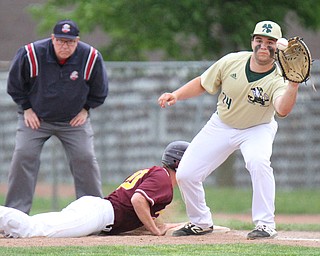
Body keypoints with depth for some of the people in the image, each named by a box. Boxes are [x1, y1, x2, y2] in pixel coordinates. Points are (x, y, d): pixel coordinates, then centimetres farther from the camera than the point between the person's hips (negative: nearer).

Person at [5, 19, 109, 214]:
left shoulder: (91, 58, -17)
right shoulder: (30, 54, -21)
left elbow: (100, 90, 3)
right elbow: (15, 85, -2)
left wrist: (85, 109, -1)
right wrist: (26, 108, -4)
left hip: (74, 120, 1)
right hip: (35, 117, -1)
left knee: (85, 158, -9)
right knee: (23, 157, -12)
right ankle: (15, 211, -6)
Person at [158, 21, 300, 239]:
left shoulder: (278, 79, -25)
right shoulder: (232, 62, -15)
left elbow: (282, 110, -45)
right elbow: (202, 84, 0)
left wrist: (293, 85, -61)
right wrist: (175, 95, -13)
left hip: (257, 129, -3)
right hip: (221, 125, 3)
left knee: (258, 161, -36)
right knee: (185, 174, -4)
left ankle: (266, 224, -25)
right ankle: (201, 222, 22)